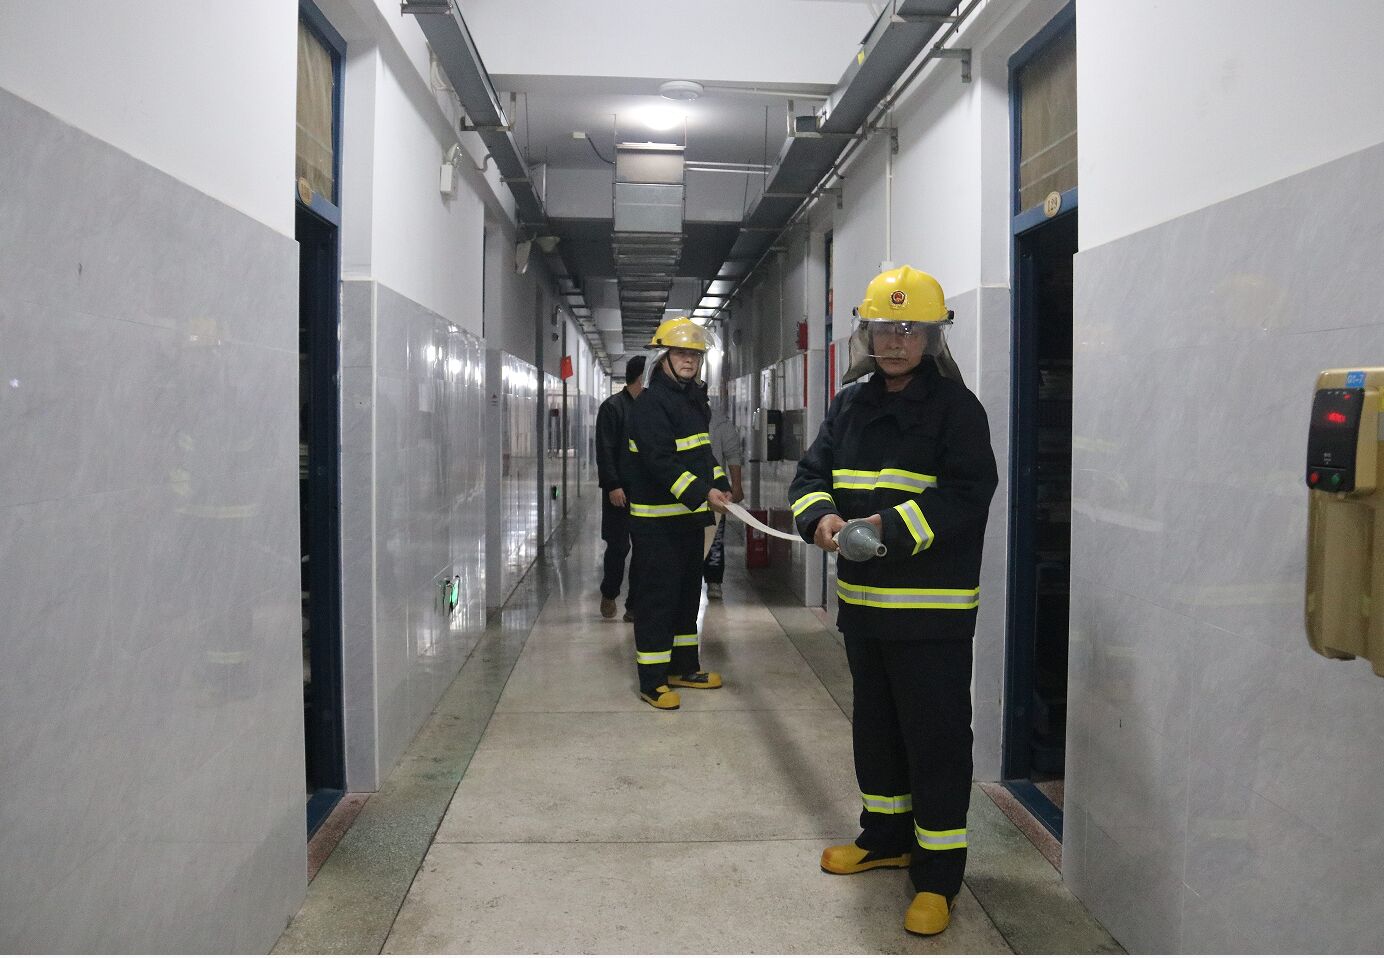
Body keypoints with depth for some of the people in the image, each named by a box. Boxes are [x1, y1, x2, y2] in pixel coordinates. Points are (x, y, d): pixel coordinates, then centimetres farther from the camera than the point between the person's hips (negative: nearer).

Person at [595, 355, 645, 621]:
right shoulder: (612, 407, -6)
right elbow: (604, 451, -10)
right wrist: (613, 486, -17)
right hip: (621, 491, -5)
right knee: (618, 546, 2)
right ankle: (609, 595, 25)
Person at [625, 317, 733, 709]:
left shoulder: (695, 400, 15)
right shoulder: (650, 403, -15)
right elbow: (660, 461, -25)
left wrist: (719, 485, 8)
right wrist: (702, 492, -31)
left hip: (691, 514, 10)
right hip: (656, 519, -9)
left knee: (688, 592, 17)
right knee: (657, 595, -5)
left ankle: (683, 667, 29)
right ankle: (651, 679, 4)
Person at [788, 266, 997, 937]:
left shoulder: (954, 405, -9)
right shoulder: (850, 403, 10)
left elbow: (968, 495, -18)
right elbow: (811, 474, 9)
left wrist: (891, 525, -29)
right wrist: (821, 516, -14)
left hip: (932, 609, -6)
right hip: (862, 599, 7)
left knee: (935, 737, 1)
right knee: (875, 724, 20)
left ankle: (939, 872, 14)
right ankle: (886, 836, 38)